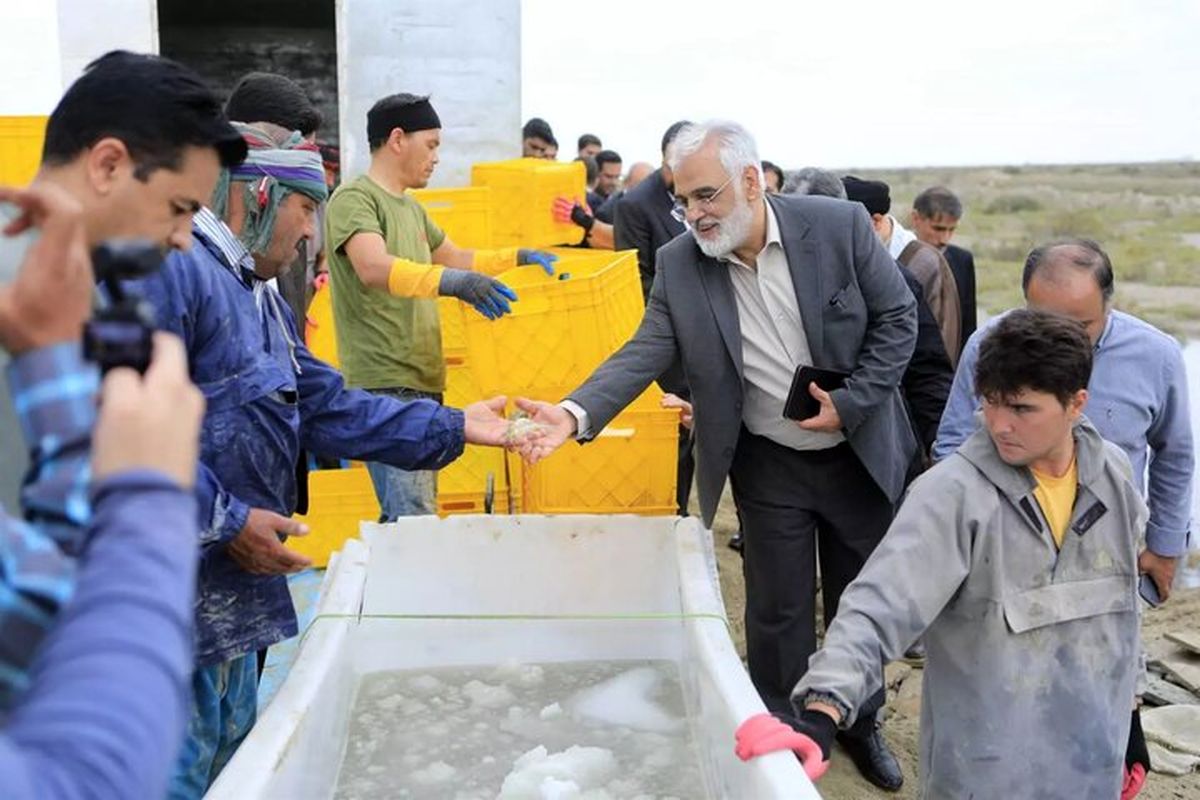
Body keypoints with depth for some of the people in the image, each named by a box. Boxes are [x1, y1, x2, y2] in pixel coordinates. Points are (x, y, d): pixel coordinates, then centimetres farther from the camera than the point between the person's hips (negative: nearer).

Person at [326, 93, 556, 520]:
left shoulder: (410, 207, 19)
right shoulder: (354, 198, -9)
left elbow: (455, 257, 33)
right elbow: (374, 269, -26)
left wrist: (519, 257, 25)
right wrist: (452, 282, -39)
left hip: (423, 382, 9)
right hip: (386, 384, -9)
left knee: (405, 518, 10)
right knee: (413, 520, -15)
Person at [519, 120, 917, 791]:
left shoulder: (840, 226, -16)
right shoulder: (679, 265, -11)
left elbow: (898, 316, -8)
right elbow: (644, 354, -14)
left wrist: (850, 404, -16)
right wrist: (576, 414, -30)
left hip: (859, 453, 0)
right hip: (769, 464, 0)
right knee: (779, 612, 8)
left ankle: (861, 724, 40)